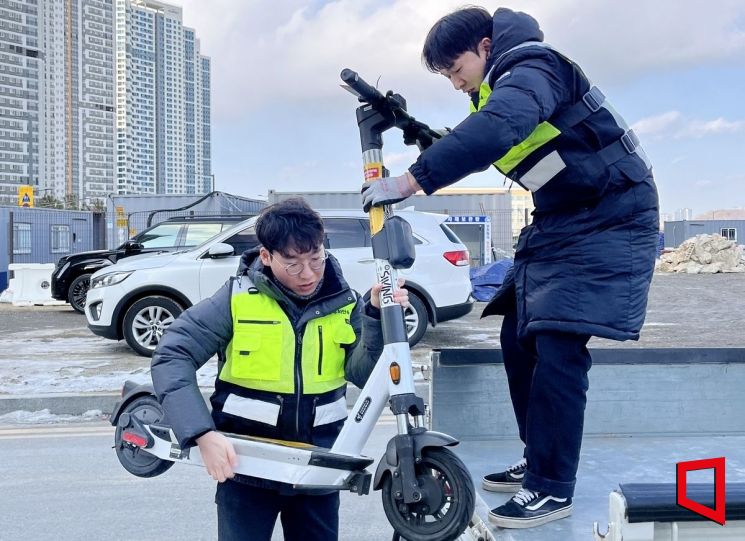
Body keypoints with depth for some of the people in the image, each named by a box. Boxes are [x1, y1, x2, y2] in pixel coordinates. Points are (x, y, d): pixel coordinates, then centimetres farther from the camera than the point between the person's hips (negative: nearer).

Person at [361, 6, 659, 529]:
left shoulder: (532, 68, -19)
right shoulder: (501, 87, 11)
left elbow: (495, 131, -39)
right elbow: (478, 148, 19)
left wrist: (408, 181, -39)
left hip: (611, 218, -10)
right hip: (559, 221, 10)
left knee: (557, 346, -16)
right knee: (519, 338, 8)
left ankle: (552, 488, -7)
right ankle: (538, 458, 20)